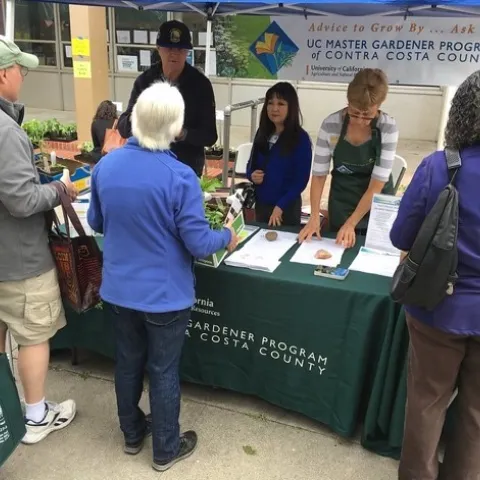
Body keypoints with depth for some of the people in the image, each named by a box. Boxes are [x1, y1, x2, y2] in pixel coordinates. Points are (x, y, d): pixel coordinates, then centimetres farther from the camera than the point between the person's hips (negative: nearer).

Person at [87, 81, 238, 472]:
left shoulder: (105, 166, -6)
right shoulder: (180, 176, -23)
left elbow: (96, 223, 7)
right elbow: (198, 244, -18)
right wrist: (227, 236, 2)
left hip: (118, 289, 5)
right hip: (164, 294, -5)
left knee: (128, 362, 22)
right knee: (164, 371, 12)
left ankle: (132, 433, 43)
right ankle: (166, 450, 32)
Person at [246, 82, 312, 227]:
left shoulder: (301, 138, -12)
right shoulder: (262, 133, 3)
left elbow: (301, 179, -13)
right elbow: (252, 163, 12)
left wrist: (280, 206, -18)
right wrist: (252, 175, -10)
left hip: (287, 207, -5)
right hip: (260, 203, 5)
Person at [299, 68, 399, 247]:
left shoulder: (388, 128, -20)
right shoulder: (330, 124, -17)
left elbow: (377, 184, -21)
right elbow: (319, 174, -10)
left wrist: (351, 224, -25)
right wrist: (314, 216, -20)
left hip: (377, 206, -1)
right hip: (341, 202, 1)